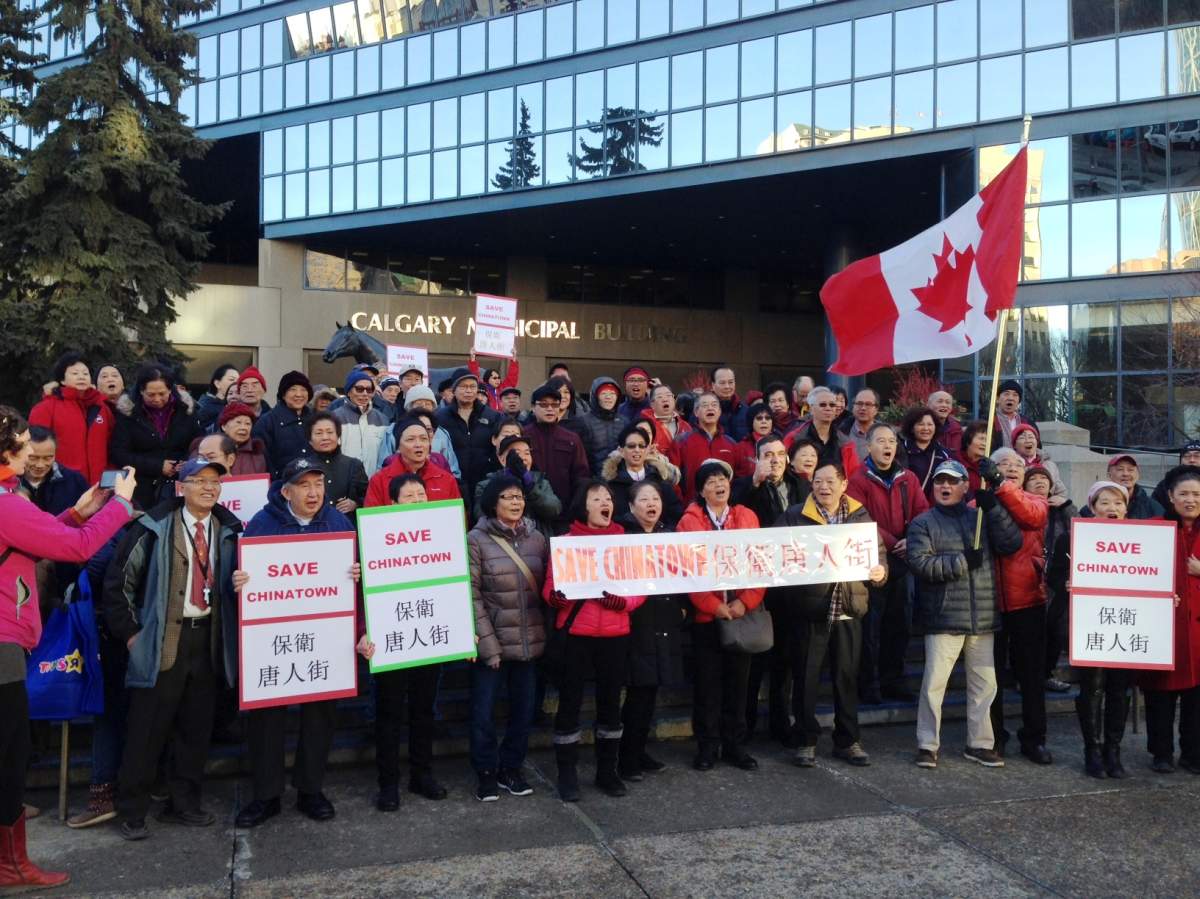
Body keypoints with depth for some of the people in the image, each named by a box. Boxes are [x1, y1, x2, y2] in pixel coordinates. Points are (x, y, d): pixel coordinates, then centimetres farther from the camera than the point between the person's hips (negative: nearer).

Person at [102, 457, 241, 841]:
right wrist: (129, 631, -3)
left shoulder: (229, 530, 6)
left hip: (208, 639, 4)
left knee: (197, 727, 11)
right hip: (162, 641, -3)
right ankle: (131, 812, 16)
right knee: (147, 729, 2)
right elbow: (118, 580, -1)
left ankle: (183, 804, 25)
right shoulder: (155, 528, -4)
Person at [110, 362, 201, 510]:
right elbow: (118, 454, -5)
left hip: (180, 486, 1)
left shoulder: (184, 409, 5)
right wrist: (158, 467, -12)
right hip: (143, 488, -1)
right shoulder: (128, 412, -1)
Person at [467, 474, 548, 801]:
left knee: (524, 709, 12)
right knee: (484, 712, 5)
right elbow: (472, 596, -9)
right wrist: (488, 644, -14)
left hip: (530, 642, 4)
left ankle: (511, 768, 30)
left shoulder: (537, 537, 7)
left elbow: (547, 587, 10)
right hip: (491, 642, -4)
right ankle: (487, 773, 23)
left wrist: (548, 632, 1)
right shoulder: (477, 539, -6)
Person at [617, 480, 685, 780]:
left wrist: (681, 605, 5)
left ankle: (639, 751, 22)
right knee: (639, 692, -5)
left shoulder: (669, 534, 14)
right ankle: (627, 759, 5)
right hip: (636, 623, -6)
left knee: (650, 691, 10)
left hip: (664, 623, 6)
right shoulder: (621, 533, -5)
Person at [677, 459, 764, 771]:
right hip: (706, 615, -2)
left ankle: (735, 744, 19)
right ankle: (707, 746, 14)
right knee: (708, 682, 4)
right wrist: (713, 605, -14)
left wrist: (746, 601, -11)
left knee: (738, 681, 9)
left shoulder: (748, 517, 6)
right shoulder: (689, 522, -1)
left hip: (742, 613, 2)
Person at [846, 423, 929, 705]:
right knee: (871, 626, -2)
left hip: (900, 562, 5)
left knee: (898, 624, 11)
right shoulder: (858, 480, -6)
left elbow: (922, 512, 1)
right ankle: (868, 685, 8)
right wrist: (891, 543, -18)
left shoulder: (908, 479, 10)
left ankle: (893, 681, 23)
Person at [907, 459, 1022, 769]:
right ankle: (927, 745, 9)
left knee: (984, 683, 10)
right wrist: (963, 562, -14)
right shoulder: (923, 524, 3)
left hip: (983, 618, 4)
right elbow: (920, 563, -12)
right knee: (934, 683, -3)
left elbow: (1012, 543, 0)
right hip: (943, 617, -4)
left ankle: (979, 744, 24)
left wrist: (993, 508, -9)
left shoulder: (981, 518, 14)